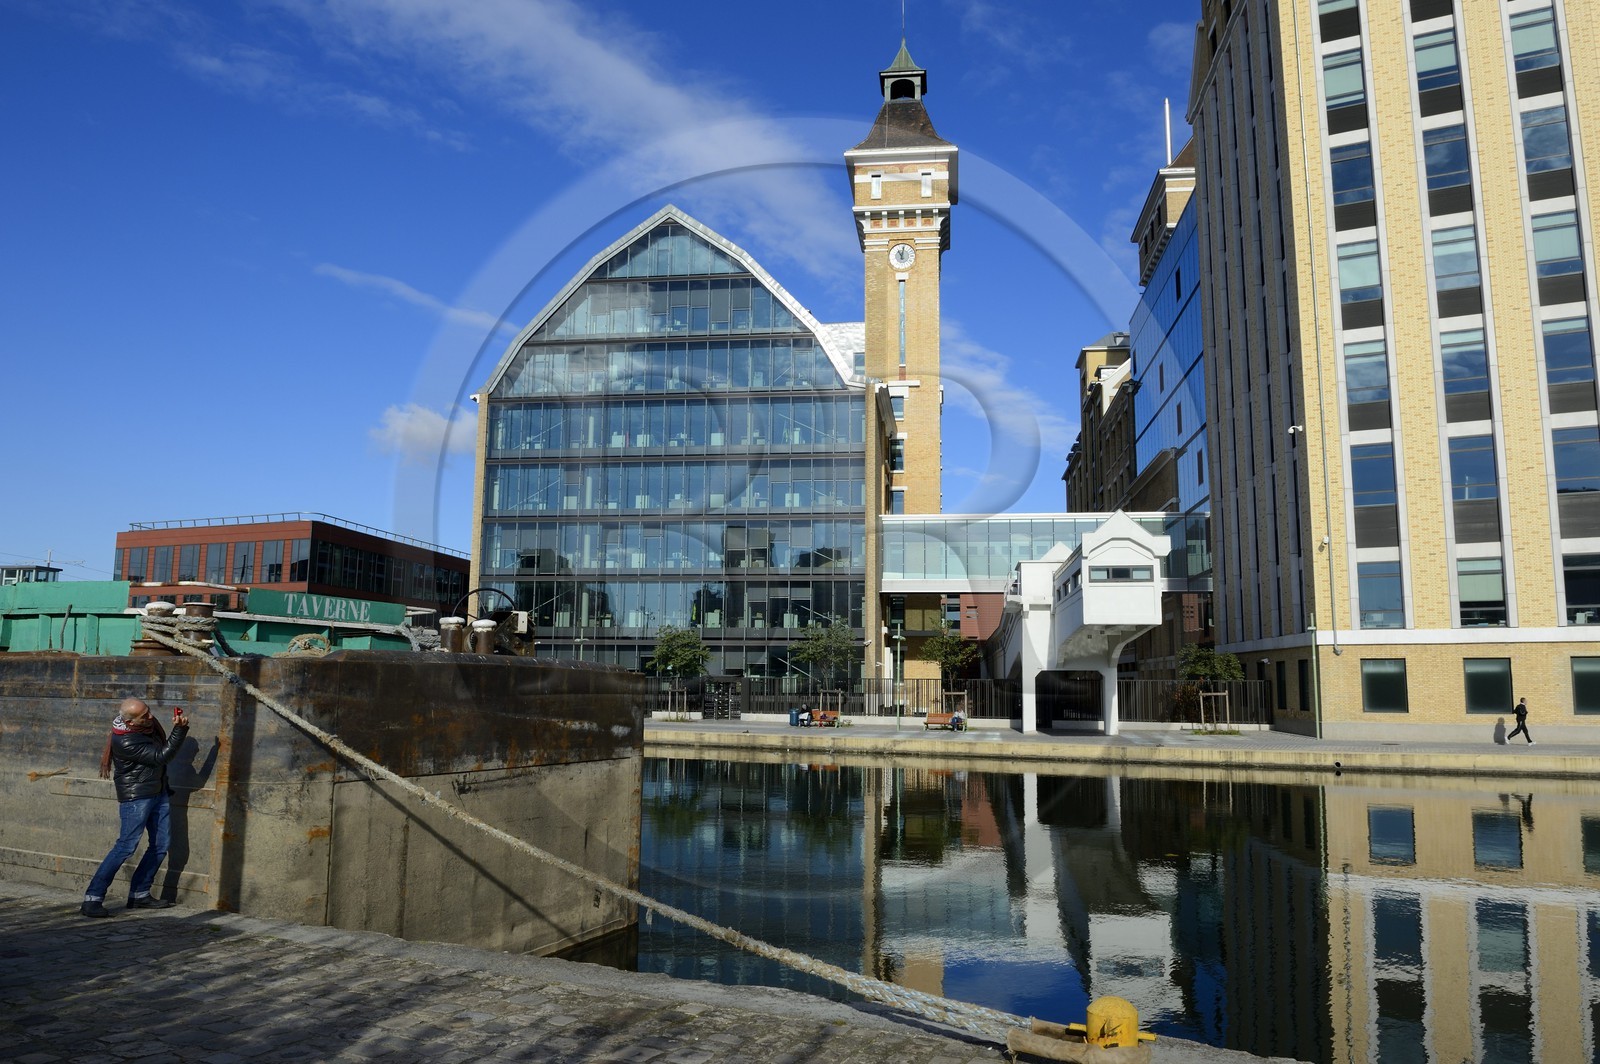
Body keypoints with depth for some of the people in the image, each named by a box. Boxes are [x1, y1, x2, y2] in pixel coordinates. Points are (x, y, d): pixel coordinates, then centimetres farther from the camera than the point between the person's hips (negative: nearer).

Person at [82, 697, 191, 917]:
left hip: (158, 792, 8)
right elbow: (160, 757, -23)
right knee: (126, 846, -12)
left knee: (161, 845, 8)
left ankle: (139, 894, 17)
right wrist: (180, 730, -28)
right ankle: (92, 899, -5)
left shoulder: (147, 722, 1)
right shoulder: (125, 742, -24)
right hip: (136, 797, -8)